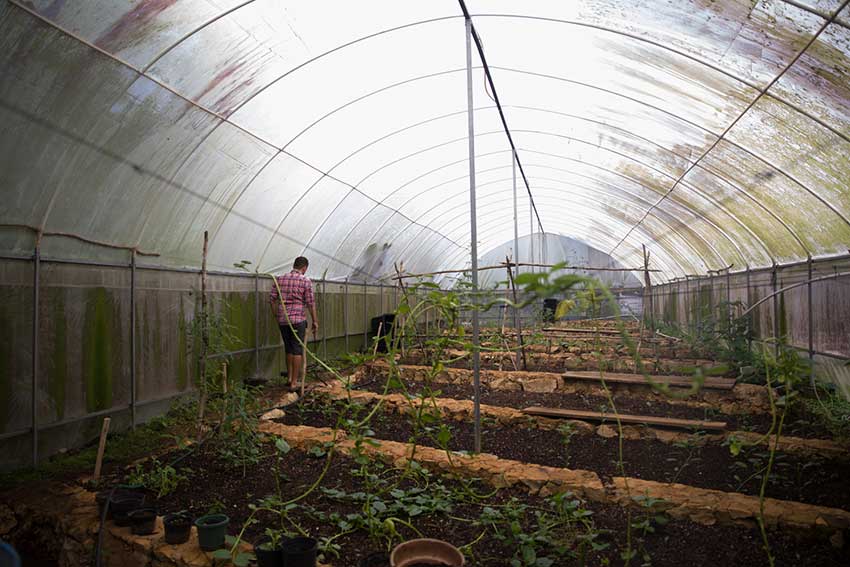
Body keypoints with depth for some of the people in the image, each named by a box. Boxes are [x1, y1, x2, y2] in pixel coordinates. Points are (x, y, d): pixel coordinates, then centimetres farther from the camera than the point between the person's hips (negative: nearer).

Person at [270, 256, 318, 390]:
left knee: (289, 349, 18)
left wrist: (277, 316, 16)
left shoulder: (279, 279, 7)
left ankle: (290, 378, 27)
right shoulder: (306, 281, -6)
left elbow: (273, 300, 7)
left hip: (282, 319, 5)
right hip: (298, 319, -5)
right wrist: (315, 321, 1)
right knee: (298, 350, 2)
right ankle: (294, 382, 3)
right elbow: (310, 303, -6)